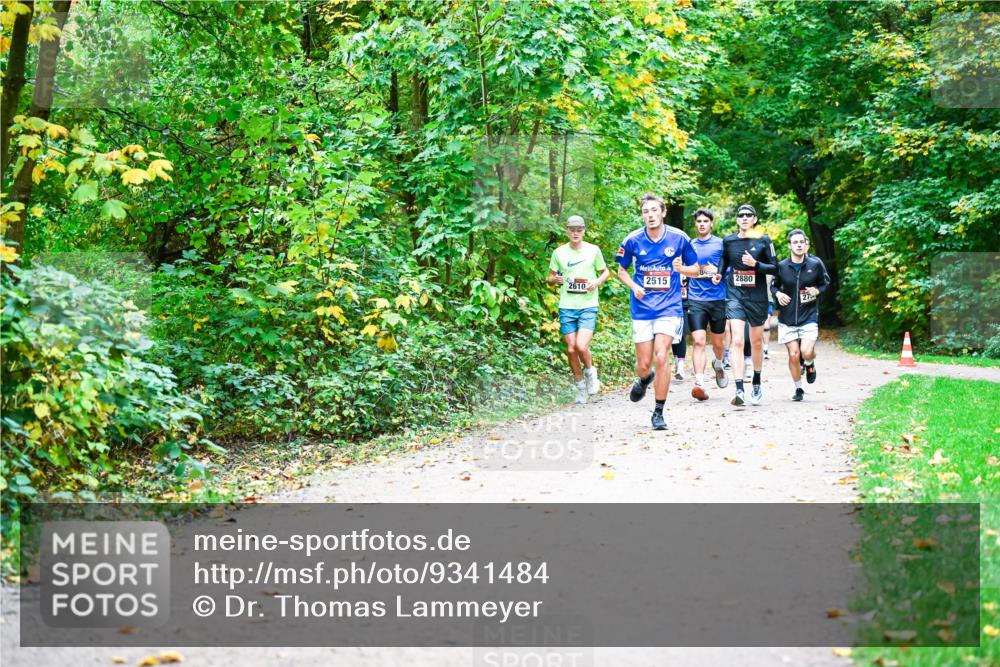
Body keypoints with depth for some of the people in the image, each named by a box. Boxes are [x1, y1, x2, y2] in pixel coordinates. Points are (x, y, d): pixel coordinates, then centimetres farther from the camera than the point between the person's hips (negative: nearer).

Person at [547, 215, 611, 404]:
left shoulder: (593, 250, 1)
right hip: (566, 307, 2)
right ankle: (580, 386, 22)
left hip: (588, 306, -2)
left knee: (582, 346, -18)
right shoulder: (559, 252, 4)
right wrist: (555, 279, -11)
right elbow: (550, 278, 12)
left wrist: (598, 281, -8)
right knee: (571, 349, 3)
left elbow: (605, 272, 13)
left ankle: (590, 372, 13)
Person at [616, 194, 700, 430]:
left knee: (661, 357, -16)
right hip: (642, 309, 2)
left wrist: (681, 268, -14)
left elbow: (695, 269, 8)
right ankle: (645, 379, 44)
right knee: (644, 364, 5)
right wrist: (633, 286, -7)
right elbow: (621, 270, 12)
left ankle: (659, 412, -3)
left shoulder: (679, 238, -3)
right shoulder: (632, 240, -1)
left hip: (669, 307, -1)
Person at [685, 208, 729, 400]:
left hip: (717, 298, 0)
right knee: (698, 341, -13)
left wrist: (718, 272, -12)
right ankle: (699, 383, -20)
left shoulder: (720, 244, 3)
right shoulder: (690, 245, 10)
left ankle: (718, 364, 46)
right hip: (695, 300, 0)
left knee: (718, 341, 13)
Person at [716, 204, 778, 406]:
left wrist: (755, 264, -17)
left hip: (757, 297, 0)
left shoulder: (763, 240, -1)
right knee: (737, 341, -14)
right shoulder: (728, 241, 5)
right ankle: (739, 390, -21)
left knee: (756, 343, 12)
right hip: (735, 296, 0)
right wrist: (720, 274, 4)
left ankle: (757, 384, 33)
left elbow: (774, 268, -1)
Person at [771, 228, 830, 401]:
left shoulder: (815, 264, -3)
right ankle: (798, 389, 21)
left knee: (806, 352, -18)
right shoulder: (782, 266, -1)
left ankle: (810, 364, 21)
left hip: (809, 316, -1)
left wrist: (817, 291, -10)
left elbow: (826, 282, 10)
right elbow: (774, 285, 12)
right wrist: (777, 293, -10)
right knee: (793, 354, 1)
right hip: (787, 317, 1)